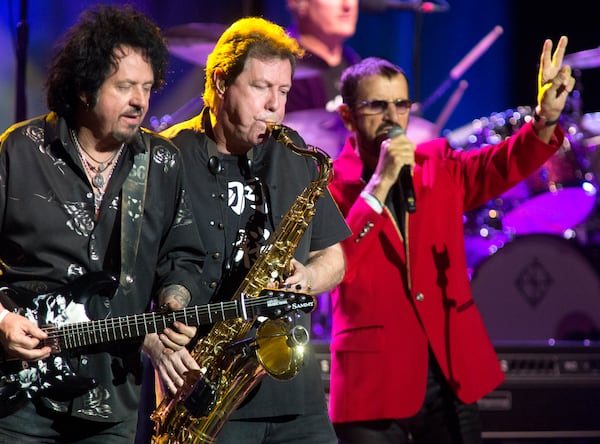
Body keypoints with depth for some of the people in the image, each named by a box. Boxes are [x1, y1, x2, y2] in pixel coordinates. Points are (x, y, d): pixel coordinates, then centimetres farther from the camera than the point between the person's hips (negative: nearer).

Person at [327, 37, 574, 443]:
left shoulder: (437, 165, 9)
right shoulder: (329, 183, -4)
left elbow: (503, 165, -5)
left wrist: (545, 119, -24)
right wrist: (380, 183, -22)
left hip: (452, 372, 4)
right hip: (375, 379, -4)